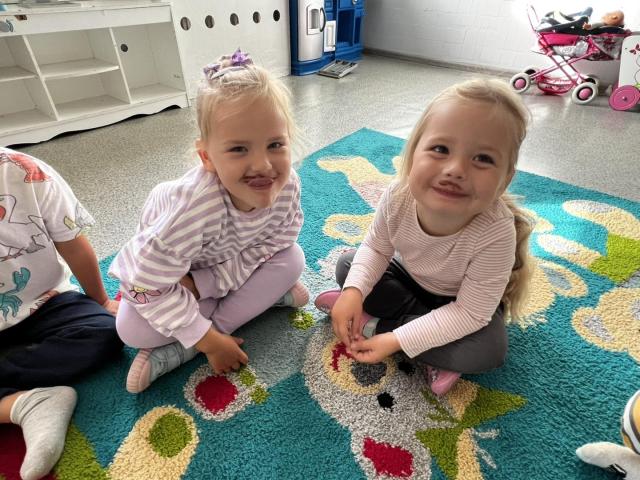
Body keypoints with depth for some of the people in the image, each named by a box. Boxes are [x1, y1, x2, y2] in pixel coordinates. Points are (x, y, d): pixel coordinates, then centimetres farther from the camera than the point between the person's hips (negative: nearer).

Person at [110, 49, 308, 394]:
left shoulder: (287, 186, -29)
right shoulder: (195, 207, -42)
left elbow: (272, 244, -19)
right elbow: (150, 288, -32)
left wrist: (203, 283, -27)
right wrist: (209, 340, -28)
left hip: (232, 263, 4)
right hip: (169, 267, -3)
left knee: (292, 260, -19)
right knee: (132, 328, -23)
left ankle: (176, 353, -16)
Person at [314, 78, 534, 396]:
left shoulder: (496, 235, -39)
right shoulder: (398, 197, -31)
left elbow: (470, 313, -31)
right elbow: (376, 248, -13)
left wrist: (395, 340, -35)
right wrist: (353, 291, -31)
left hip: (467, 301, -3)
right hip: (410, 277, 4)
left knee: (490, 350, -30)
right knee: (347, 265, -8)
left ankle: (375, 323, -15)